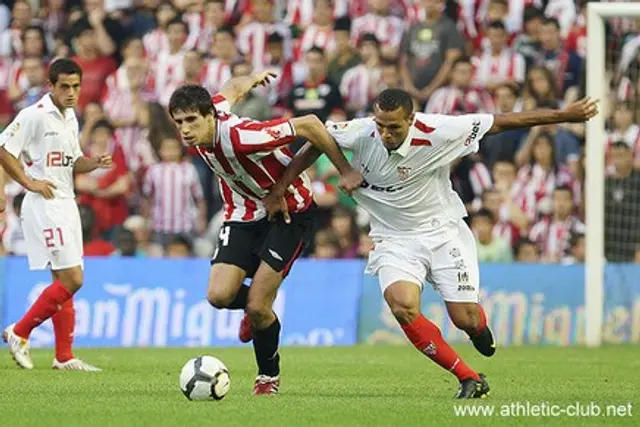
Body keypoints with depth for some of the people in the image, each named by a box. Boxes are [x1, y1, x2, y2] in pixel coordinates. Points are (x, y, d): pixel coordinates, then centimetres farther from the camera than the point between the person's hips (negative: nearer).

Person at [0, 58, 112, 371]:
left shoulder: (70, 118, 14)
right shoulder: (34, 115, -12)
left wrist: (95, 163, 4)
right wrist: (29, 182, -15)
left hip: (66, 204, 9)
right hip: (44, 205, -9)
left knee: (64, 282, 9)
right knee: (71, 280, -13)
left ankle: (64, 357, 13)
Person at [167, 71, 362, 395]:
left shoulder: (239, 137, -35)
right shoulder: (200, 132, -12)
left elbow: (308, 125, -29)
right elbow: (232, 88, 10)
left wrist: (346, 171, -24)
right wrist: (252, 79, 32)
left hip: (290, 211, -6)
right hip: (244, 212, 6)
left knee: (257, 307, -11)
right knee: (219, 296, -11)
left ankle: (269, 375, 18)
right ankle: (254, 309, 27)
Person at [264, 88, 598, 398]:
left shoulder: (436, 133, -22)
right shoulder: (358, 133, -19)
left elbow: (500, 122, -14)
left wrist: (564, 115, -10)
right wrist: (279, 189, 0)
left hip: (443, 230, -1)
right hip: (394, 241, 1)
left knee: (465, 319, -6)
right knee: (403, 307, -27)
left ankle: (479, 330, 38)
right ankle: (469, 379, -12)